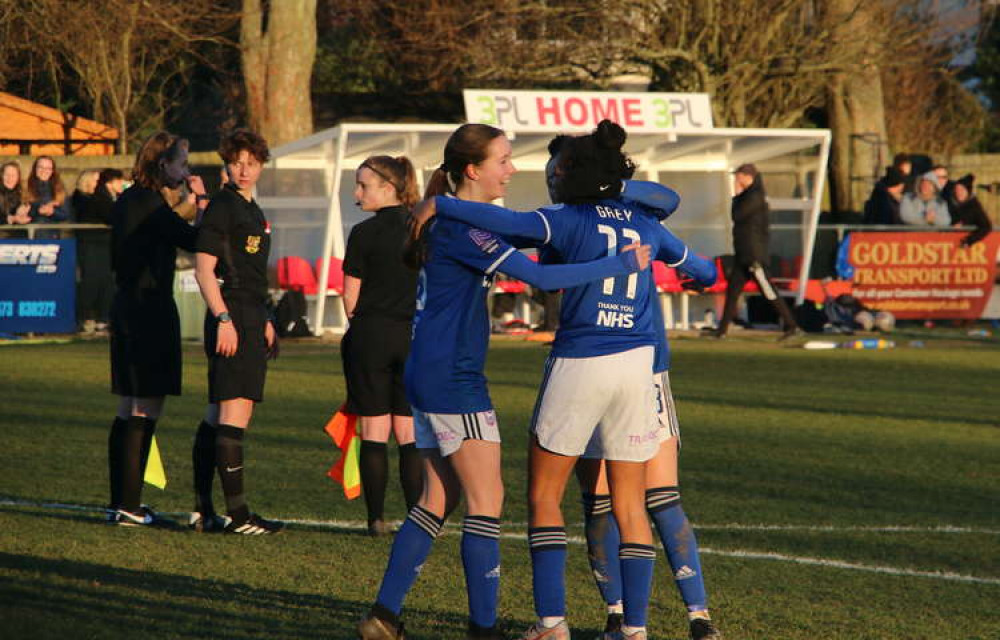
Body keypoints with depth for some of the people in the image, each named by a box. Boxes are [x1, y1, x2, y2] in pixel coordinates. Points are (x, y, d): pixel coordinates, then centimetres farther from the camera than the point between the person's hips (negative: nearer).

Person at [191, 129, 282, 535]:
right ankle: (236, 514, -12)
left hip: (249, 318, 10)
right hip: (231, 319, -10)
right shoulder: (222, 207, -9)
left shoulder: (251, 209, 19)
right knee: (234, 412, -11)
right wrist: (223, 319, -21)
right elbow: (204, 269, -15)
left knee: (218, 415, 11)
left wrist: (264, 321, 28)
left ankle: (202, 509, 15)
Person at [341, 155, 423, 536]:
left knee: (373, 434, 3)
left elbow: (350, 297, -3)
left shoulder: (365, 234, -8)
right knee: (410, 434, 5)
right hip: (416, 337, 3)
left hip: (371, 334, -3)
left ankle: (377, 519, 2)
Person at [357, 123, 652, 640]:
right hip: (453, 380, -10)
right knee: (486, 499, -5)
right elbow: (538, 276, -23)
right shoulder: (461, 225, -17)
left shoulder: (449, 223, 14)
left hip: (426, 377, 10)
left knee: (439, 497, 14)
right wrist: (620, 265, -19)